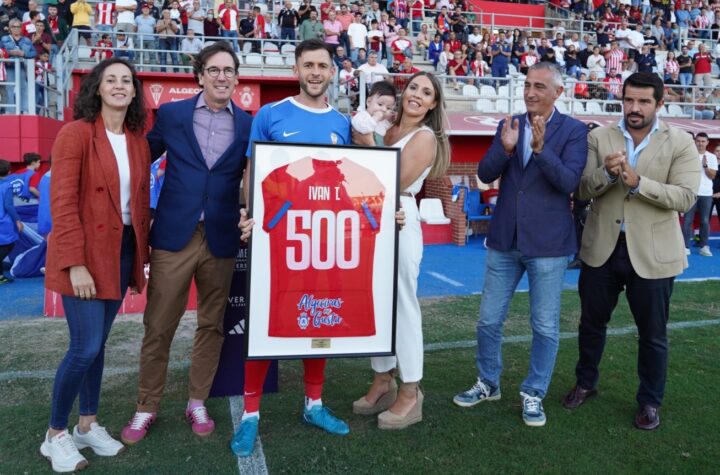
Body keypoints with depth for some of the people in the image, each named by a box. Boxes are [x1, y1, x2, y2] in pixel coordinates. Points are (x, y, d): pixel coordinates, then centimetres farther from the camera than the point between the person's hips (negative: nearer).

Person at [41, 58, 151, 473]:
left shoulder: (138, 140, 8)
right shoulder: (77, 133, -10)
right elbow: (62, 203, -15)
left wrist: (143, 251, 7)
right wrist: (75, 264, -19)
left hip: (122, 250, 6)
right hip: (85, 254, -6)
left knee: (97, 342, 14)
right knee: (85, 347, -5)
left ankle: (89, 425, 27)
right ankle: (55, 435, 14)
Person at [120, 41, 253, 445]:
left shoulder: (248, 125, 4)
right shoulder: (171, 114, 3)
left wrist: (250, 214, -8)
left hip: (221, 239, 1)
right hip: (173, 235, -1)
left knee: (212, 325, 11)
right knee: (158, 326, 5)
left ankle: (198, 403, 28)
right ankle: (147, 407, 22)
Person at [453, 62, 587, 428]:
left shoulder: (574, 131, -4)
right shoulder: (508, 125, 6)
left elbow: (569, 182, -16)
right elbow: (485, 175, -2)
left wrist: (541, 148, -30)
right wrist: (505, 148, -20)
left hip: (548, 243, -3)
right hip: (504, 240, 4)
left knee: (545, 326, 7)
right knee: (489, 320, 11)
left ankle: (534, 394, 25)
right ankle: (488, 384, 31)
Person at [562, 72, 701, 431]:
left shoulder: (680, 143, -4)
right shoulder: (599, 137, 0)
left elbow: (686, 197, -14)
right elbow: (582, 190, -5)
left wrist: (637, 182, -26)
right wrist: (607, 173, -25)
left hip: (652, 252, -2)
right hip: (602, 248, 2)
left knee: (652, 334, 10)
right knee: (592, 322, 17)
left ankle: (650, 401, 30)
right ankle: (585, 383, 38)